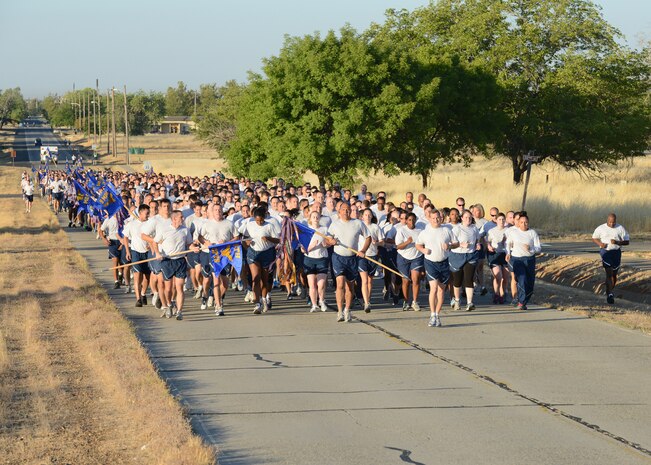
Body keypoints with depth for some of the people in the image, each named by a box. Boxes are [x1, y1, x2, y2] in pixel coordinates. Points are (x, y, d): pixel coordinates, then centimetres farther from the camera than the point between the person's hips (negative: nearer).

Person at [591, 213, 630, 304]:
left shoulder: (620, 229, 2)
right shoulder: (601, 228, 2)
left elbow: (627, 241, 2)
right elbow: (594, 238, 13)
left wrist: (617, 242, -16)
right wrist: (600, 243, -8)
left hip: (616, 252, 2)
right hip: (605, 251, -2)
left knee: (614, 274, 11)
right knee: (609, 273, -17)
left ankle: (610, 291, 34)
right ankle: (609, 294, -22)